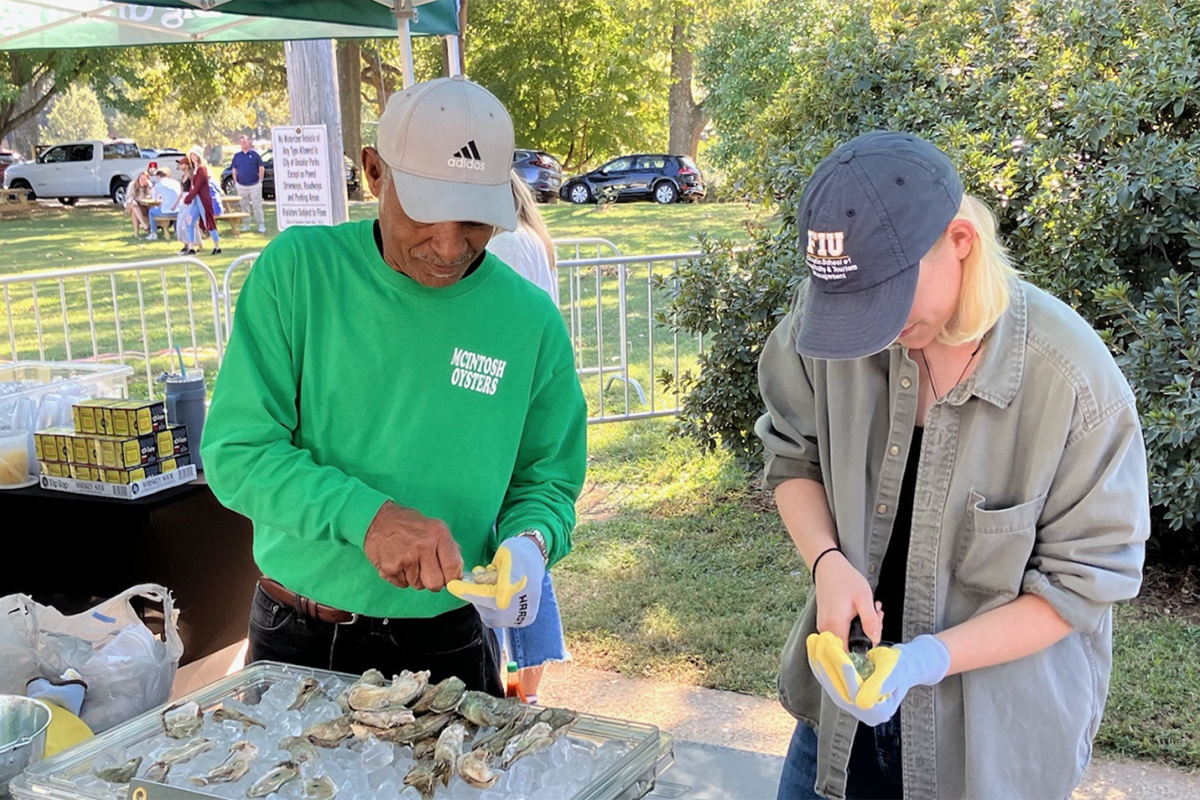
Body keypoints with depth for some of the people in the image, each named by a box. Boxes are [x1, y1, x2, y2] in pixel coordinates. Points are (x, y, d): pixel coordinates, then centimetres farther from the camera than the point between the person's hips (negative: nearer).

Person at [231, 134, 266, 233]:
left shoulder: (254, 154, -1)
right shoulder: (237, 155, 8)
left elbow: (261, 168, 1)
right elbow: (234, 170, 14)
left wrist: (260, 180, -4)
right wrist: (235, 182, 7)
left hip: (255, 185, -3)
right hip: (241, 186, 3)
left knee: (257, 206, -5)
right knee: (244, 206, 9)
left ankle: (261, 225, -1)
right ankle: (246, 224, 17)